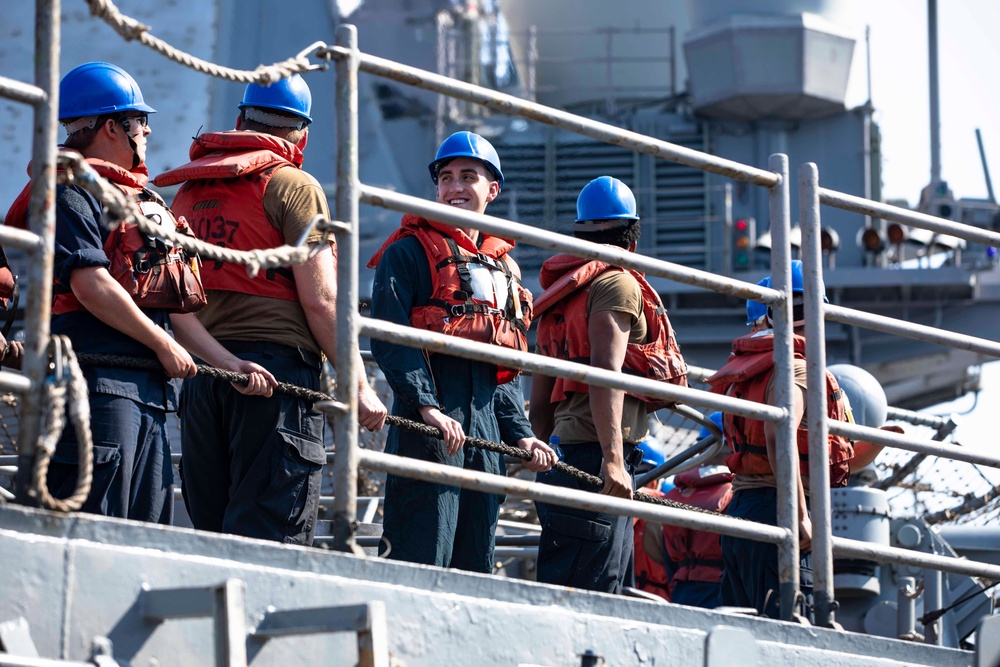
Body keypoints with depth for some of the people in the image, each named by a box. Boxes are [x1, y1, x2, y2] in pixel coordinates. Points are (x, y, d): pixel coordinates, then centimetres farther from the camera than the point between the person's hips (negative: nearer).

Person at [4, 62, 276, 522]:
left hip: (150, 391, 10)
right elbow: (90, 284, -17)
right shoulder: (71, 192, -5)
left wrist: (229, 363, 12)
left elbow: (173, 306, 22)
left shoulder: (142, 202, 24)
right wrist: (165, 346, -12)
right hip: (99, 382, -10)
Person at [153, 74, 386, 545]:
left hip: (202, 372, 6)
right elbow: (320, 299, -9)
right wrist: (358, 385, -6)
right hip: (278, 365, -6)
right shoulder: (294, 187, -2)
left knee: (211, 531, 9)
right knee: (271, 540, -9)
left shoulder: (189, 191, 17)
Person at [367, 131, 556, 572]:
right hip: (430, 421, -7)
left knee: (475, 563, 6)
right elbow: (389, 338, -12)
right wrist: (426, 406, -23)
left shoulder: (503, 268, 23)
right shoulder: (407, 253, 1)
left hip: (486, 421, 7)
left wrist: (520, 434, 12)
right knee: (422, 556, -14)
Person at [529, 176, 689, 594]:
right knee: (587, 592, -14)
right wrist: (613, 457, -23)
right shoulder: (618, 284, -4)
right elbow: (606, 372, -17)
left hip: (564, 451, 9)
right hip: (594, 453, -9)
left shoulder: (559, 296, 22)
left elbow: (539, 402, 22)